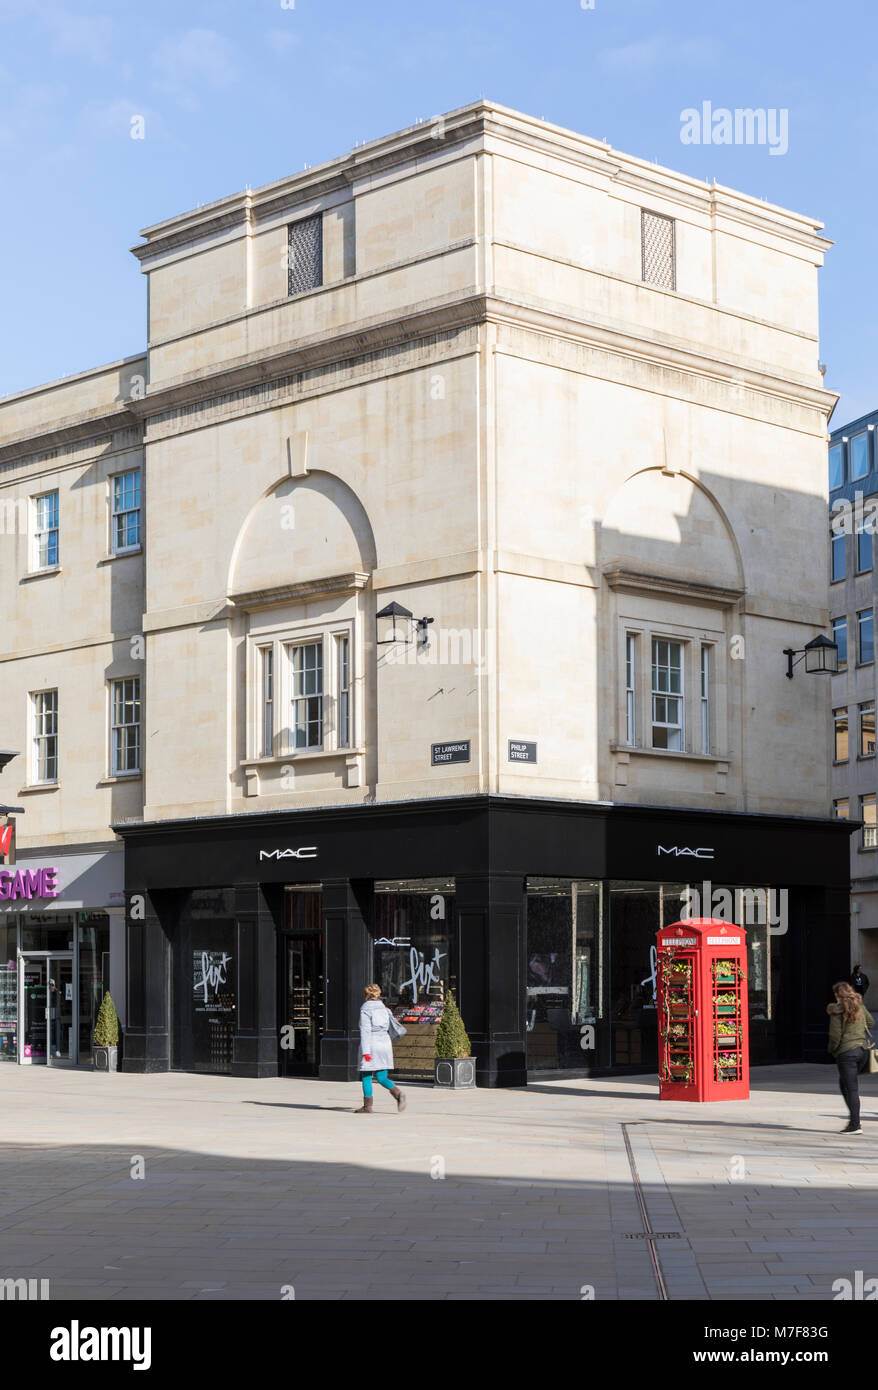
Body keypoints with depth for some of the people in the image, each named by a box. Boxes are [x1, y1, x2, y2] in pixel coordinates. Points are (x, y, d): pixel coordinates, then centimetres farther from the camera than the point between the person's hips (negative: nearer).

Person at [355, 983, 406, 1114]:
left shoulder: (365, 1009, -6)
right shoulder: (384, 1008, 11)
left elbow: (365, 1031, -13)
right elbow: (388, 1028, 13)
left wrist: (365, 1051, -16)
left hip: (371, 1044, -5)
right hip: (385, 1043, 5)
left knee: (366, 1078, 6)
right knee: (382, 1078, 7)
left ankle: (367, 1106, 6)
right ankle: (398, 1094, -16)